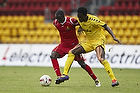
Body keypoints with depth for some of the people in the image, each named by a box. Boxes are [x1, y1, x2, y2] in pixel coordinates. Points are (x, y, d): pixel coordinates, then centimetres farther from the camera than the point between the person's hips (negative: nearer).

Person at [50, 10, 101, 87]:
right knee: (53, 55, -22)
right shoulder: (55, 23, -8)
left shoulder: (71, 21, -22)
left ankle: (96, 80, 14)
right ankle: (59, 77, -23)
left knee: (82, 64, -3)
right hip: (63, 44, 4)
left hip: (74, 45, -4)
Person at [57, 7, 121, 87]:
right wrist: (80, 28, 4)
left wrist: (114, 37, -35)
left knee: (101, 59, -29)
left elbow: (106, 27, -24)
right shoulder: (80, 19, -3)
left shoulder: (93, 20, -24)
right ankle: (65, 74, 2)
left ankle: (114, 80, -28)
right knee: (71, 52, -3)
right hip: (89, 41, 7)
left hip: (98, 39, -7)